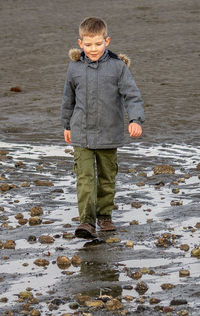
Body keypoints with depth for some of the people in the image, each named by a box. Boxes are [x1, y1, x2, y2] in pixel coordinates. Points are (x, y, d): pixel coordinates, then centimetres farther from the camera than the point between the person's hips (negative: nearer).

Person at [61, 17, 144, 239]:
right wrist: (67, 125, 22)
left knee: (107, 177, 13)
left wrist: (135, 120, -25)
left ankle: (104, 215, 29)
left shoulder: (117, 66, -6)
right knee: (85, 178, -11)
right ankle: (87, 221, -15)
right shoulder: (75, 67, 0)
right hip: (81, 133, 0)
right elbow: (69, 98, 14)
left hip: (109, 133, 0)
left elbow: (132, 95, -9)